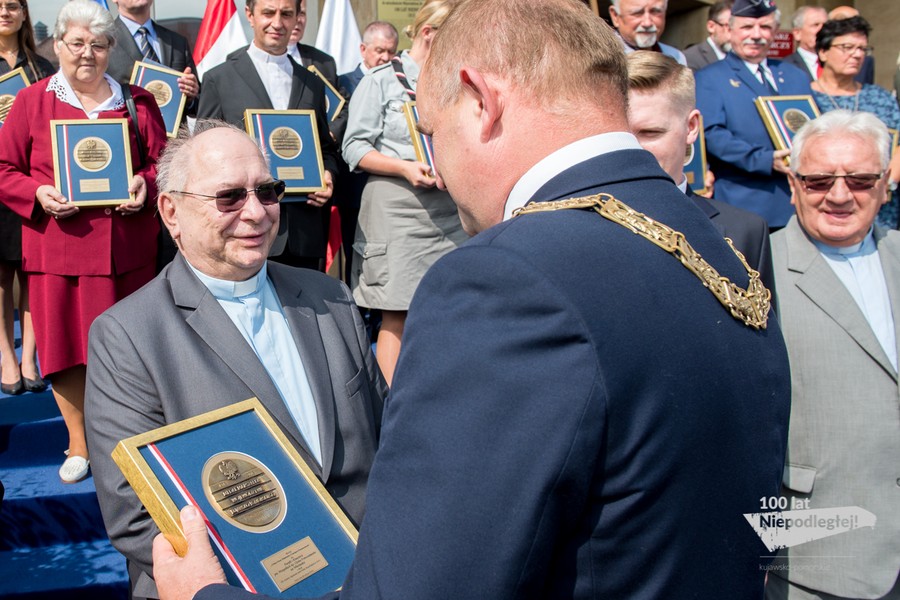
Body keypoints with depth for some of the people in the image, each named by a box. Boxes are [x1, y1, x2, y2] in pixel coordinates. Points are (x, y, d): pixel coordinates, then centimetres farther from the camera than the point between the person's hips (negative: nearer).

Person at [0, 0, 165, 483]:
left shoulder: (137, 102, 8)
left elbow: (163, 164, 11)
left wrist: (145, 186, -10)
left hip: (127, 248, 1)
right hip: (58, 247, 0)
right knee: (65, 344, 4)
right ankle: (79, 440, 20)